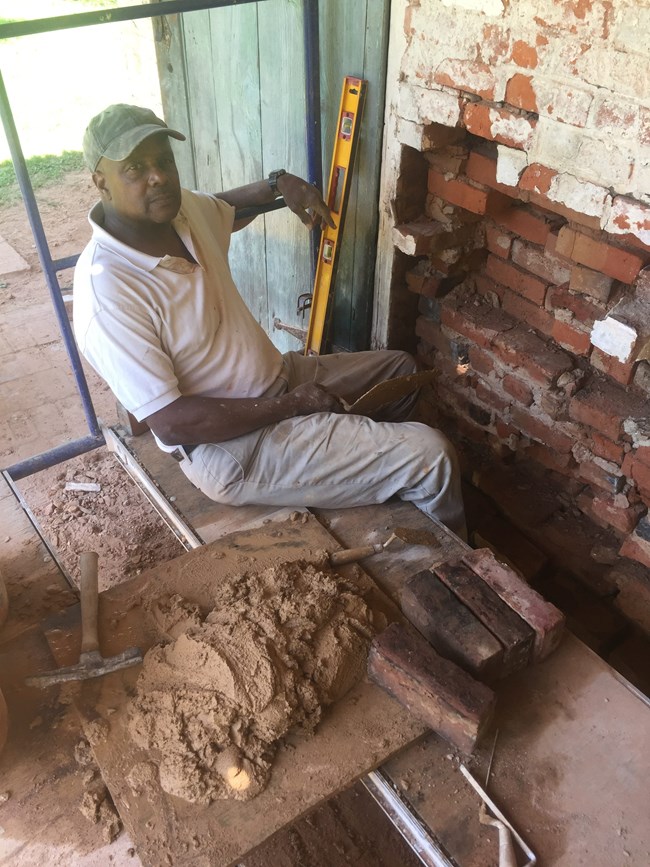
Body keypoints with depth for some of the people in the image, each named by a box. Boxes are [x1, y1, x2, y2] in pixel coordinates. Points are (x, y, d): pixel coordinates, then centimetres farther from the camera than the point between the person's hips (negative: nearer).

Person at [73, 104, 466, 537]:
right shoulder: (108, 295, -27)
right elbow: (170, 420, -27)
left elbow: (225, 209, 23)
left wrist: (279, 184, 3)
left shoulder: (182, 210, -3)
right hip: (235, 448, -9)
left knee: (401, 368, 24)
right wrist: (288, 405, -21)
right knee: (432, 456, -13)